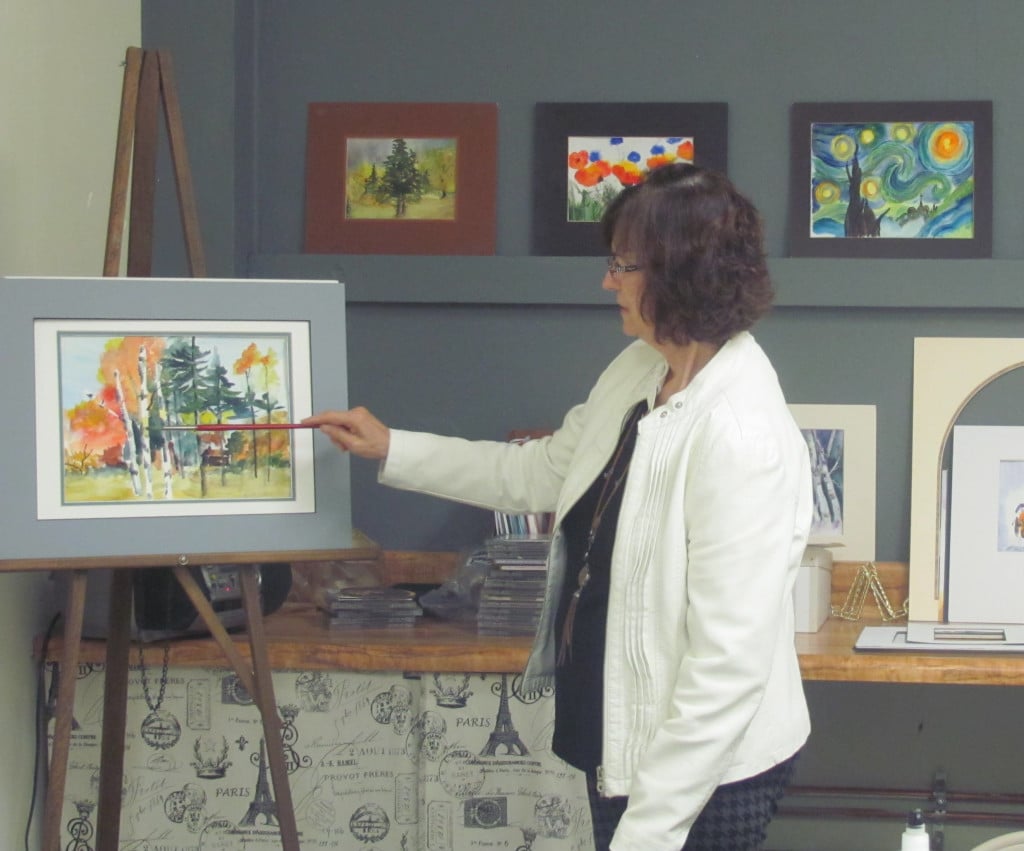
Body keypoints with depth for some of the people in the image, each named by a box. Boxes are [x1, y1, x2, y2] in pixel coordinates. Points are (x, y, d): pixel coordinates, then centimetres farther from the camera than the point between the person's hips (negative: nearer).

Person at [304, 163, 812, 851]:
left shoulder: (742, 439, -27)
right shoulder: (638, 372, 2)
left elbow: (728, 666, -27)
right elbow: (544, 473, 20)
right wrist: (391, 450, 21)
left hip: (705, 778, -9)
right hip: (623, 744, 9)